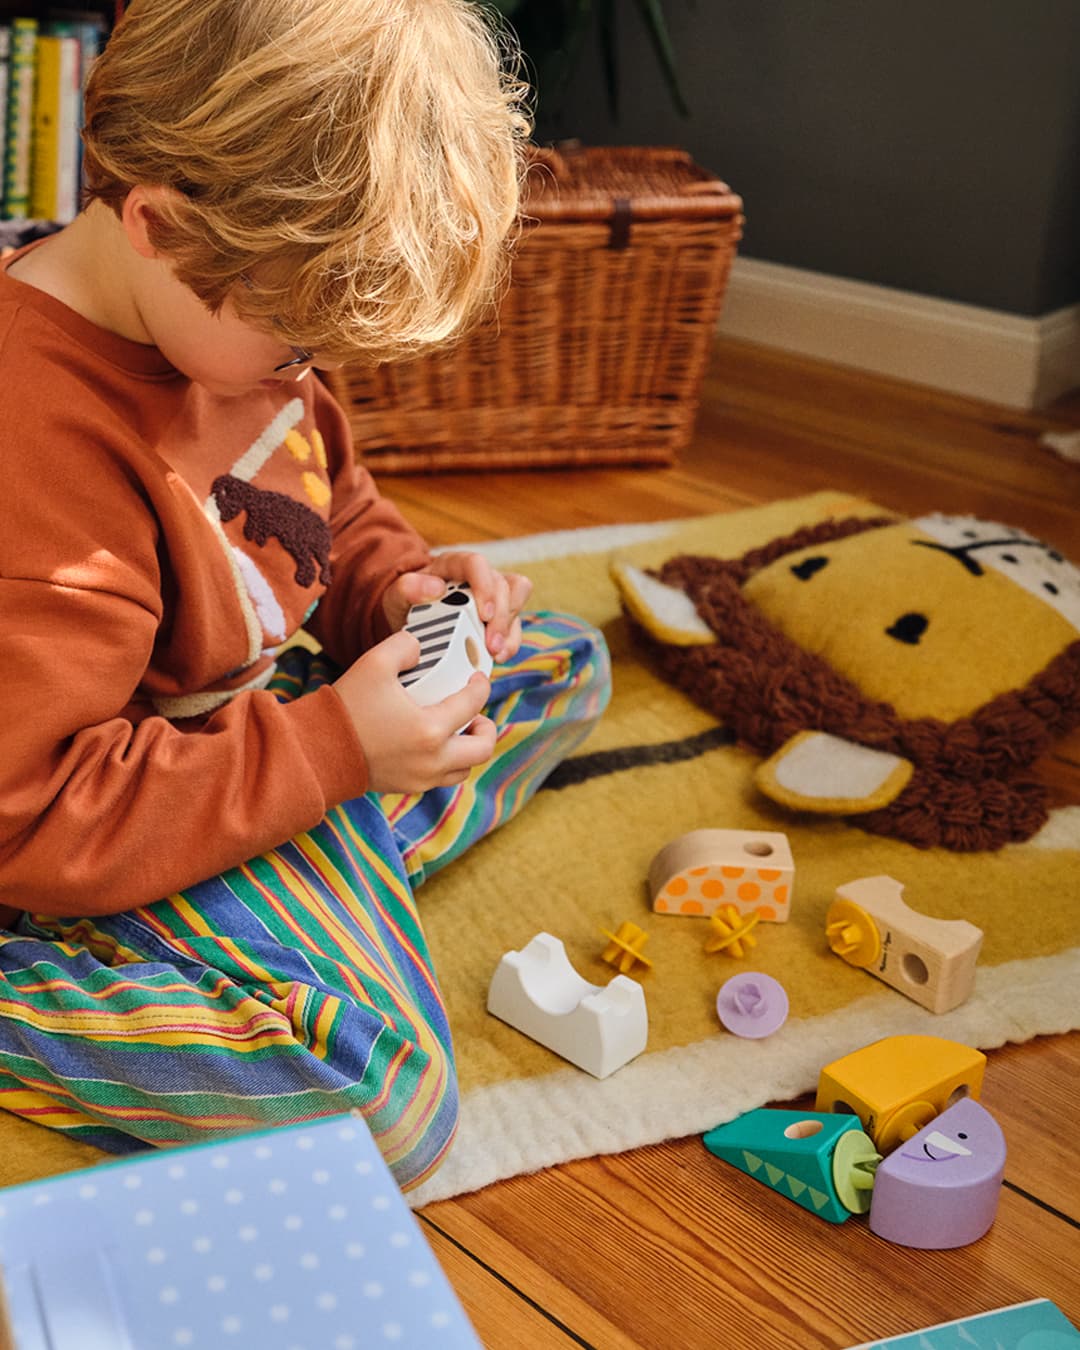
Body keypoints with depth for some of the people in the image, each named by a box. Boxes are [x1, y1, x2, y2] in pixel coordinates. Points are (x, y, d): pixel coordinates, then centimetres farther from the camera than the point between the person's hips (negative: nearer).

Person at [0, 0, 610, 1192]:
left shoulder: (237, 316, -2)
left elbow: (328, 514, 17)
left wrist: (399, 584, -6)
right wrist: (334, 748, -30)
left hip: (278, 722, 10)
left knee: (564, 660, 14)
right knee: (384, 1106, -26)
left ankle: (333, 883, -4)